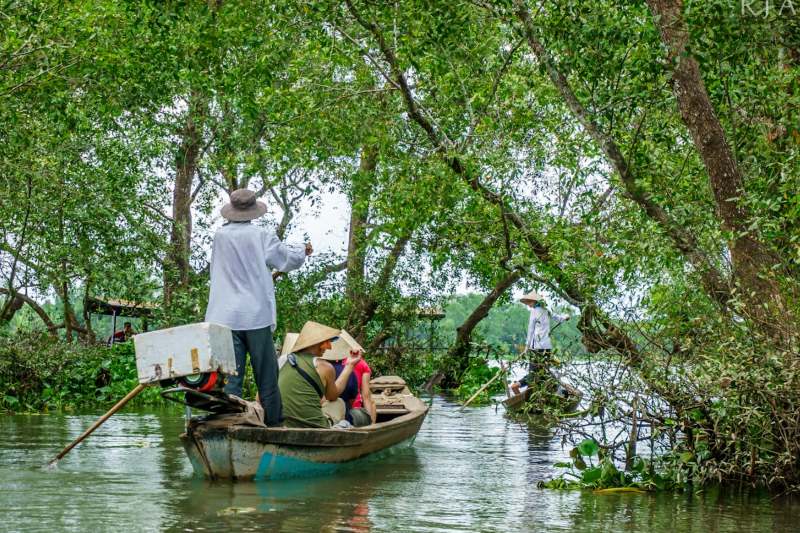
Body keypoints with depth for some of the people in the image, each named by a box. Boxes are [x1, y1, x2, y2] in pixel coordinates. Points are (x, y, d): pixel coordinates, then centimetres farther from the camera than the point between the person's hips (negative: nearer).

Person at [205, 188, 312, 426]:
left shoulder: (220, 236, 3)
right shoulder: (262, 236, -5)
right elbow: (286, 259, 7)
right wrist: (303, 250, 28)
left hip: (225, 316, 2)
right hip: (256, 315, -2)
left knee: (230, 375, 1)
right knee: (266, 374, 6)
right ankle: (274, 423, 9)